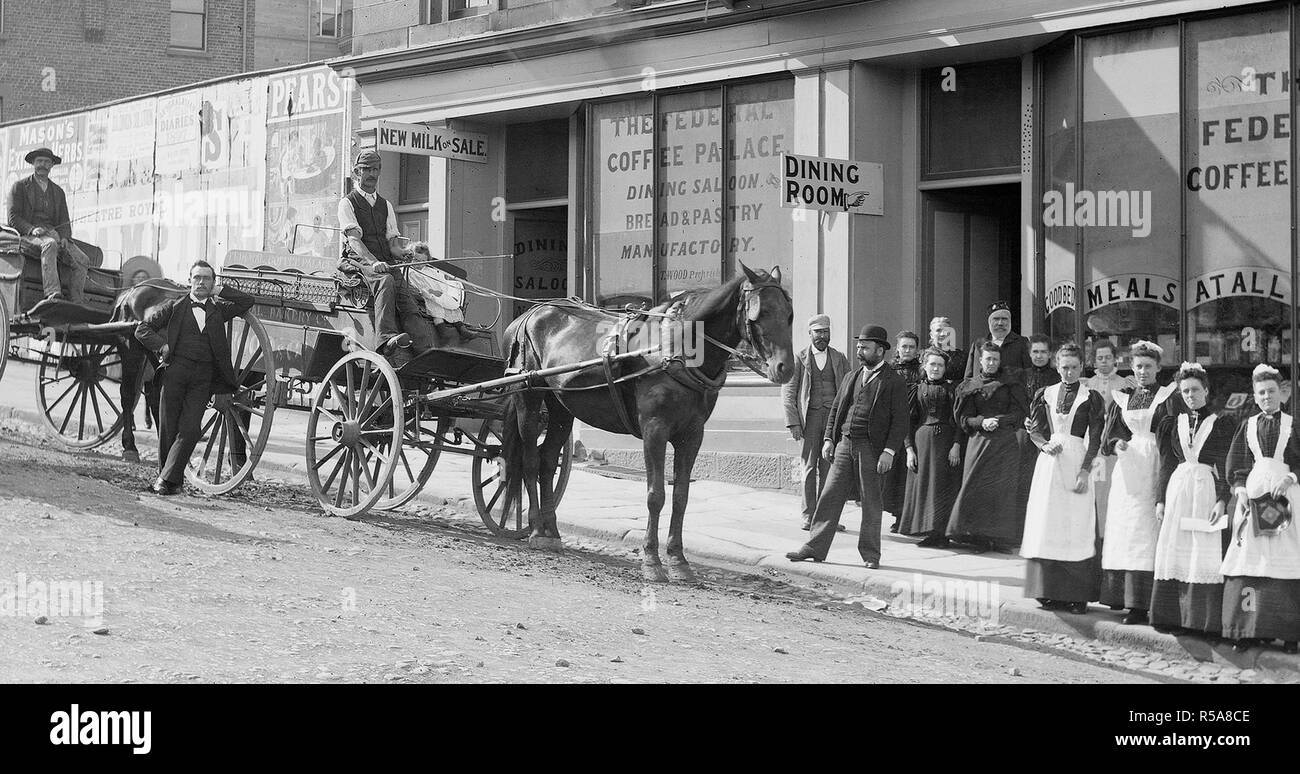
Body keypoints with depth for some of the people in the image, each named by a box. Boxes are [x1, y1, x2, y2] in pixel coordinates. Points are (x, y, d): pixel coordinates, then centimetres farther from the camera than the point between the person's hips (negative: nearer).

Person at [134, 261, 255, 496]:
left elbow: (247, 302, 11)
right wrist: (162, 347, -4)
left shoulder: (218, 309, 16)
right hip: (176, 369, -1)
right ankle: (165, 474, 13)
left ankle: (167, 479, -10)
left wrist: (219, 291, 8)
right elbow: (142, 329, 9)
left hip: (204, 377, 1)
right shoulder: (175, 307, 10)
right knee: (168, 427, 1)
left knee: (189, 430, -11)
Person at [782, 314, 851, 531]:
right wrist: (793, 422, -7)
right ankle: (809, 516, 2)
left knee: (828, 468, 0)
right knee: (809, 467, -3)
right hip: (809, 416, -2)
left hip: (834, 416, 2)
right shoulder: (799, 359, 5)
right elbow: (788, 392, 2)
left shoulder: (839, 359, 13)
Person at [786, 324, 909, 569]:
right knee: (830, 496, 2)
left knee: (871, 502, 1)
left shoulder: (893, 382, -1)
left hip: (872, 447, -5)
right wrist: (829, 439, 7)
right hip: (844, 444, 5)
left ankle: (870, 554, 10)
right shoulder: (851, 377, 16)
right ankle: (815, 547, 4)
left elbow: (900, 421, -6)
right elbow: (835, 409, 19)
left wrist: (889, 451, -14)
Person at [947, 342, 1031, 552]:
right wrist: (982, 422, -12)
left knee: (1002, 487, -7)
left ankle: (999, 537, -5)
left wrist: (999, 421, -10)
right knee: (975, 486, -6)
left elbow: (1022, 413, 2)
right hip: (979, 440, 1)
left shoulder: (1011, 384, 7)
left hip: (1005, 442, -1)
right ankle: (976, 534, -3)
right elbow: (963, 418, 6)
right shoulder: (970, 387, 11)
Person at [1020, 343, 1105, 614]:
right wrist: (1046, 445, -8)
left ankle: (1077, 595, -4)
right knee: (1047, 525, 0)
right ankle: (1050, 591, 4)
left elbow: (1095, 439, -2)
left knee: (1077, 525, -5)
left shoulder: (1091, 398, 3)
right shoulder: (1044, 395, 11)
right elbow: (1034, 430, 13)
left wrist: (1085, 471, -11)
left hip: (1077, 463, -3)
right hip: (1049, 463, 3)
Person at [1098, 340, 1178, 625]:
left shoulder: (1168, 396, 2)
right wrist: (1117, 443, -11)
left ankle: (1141, 603, -10)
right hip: (1127, 467, 4)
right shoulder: (1122, 398, 14)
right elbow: (1110, 433, 12)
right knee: (1122, 529, 3)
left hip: (1154, 468, -4)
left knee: (1146, 531, -8)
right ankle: (1121, 594, 9)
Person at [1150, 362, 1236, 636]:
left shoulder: (1220, 424, 3)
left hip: (1207, 490, -3)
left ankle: (1204, 619, -2)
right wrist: (1160, 499, 6)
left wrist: (1222, 500, -11)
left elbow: (1226, 467, -1)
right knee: (1175, 553, 1)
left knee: (1205, 556, -5)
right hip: (1177, 489, 3)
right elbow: (1166, 465, 13)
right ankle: (1172, 617, 5)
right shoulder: (1174, 423, 12)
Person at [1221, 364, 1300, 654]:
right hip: (1254, 493, 2)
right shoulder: (1248, 426, 13)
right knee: (1249, 558, -4)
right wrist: (1240, 488, -4)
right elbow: (1236, 462, 10)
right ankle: (1248, 630, -2)